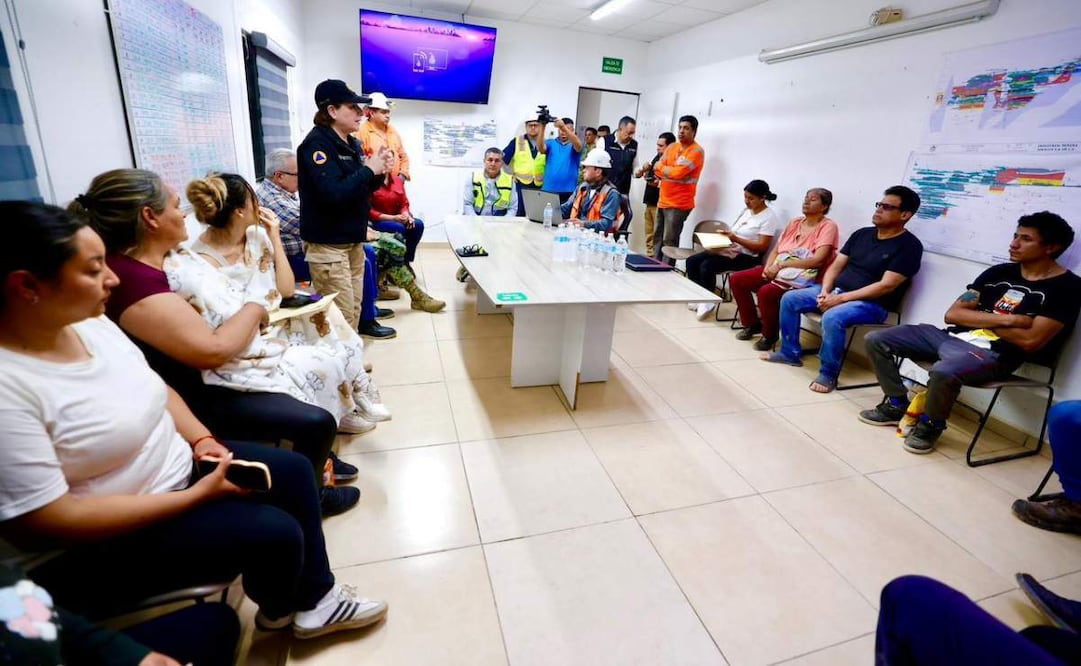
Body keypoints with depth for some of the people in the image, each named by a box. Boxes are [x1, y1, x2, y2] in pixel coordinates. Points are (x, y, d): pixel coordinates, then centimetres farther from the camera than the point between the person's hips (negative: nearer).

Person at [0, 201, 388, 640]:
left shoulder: (88, 321, -4)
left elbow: (154, 388, 8)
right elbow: (46, 523, -27)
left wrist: (202, 440, -8)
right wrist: (198, 495, -25)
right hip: (94, 548, -8)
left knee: (294, 471, 5)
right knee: (276, 533, -16)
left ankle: (316, 602, 21)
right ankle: (278, 611, 21)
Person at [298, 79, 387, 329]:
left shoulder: (352, 143, 11)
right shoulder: (317, 143, -14)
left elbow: (360, 188, 19)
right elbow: (334, 193, -27)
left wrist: (377, 174, -2)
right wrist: (368, 169, -17)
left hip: (353, 240, 9)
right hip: (328, 244, -8)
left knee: (354, 309, 15)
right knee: (339, 316, -6)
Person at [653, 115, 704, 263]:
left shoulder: (696, 151, -9)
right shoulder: (672, 147, 13)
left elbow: (679, 172, -19)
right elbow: (657, 169, 7)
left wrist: (662, 169, -3)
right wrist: (670, 172, -9)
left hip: (679, 204, -7)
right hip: (663, 201, 8)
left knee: (669, 241, -8)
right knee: (658, 238, 12)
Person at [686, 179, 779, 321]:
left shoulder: (769, 217, -9)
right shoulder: (746, 210, 15)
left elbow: (762, 247, -15)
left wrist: (735, 238, -21)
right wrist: (725, 235, -4)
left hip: (747, 257, -8)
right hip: (730, 249, 8)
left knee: (707, 266, -28)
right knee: (692, 261, -8)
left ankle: (708, 302, -9)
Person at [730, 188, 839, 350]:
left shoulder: (828, 226, -7)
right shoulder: (795, 222, 15)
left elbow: (817, 260, -19)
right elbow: (775, 250, 12)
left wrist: (782, 264, -20)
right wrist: (769, 267, -9)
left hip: (802, 277, -8)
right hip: (777, 269, 8)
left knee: (766, 292, -34)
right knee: (736, 279, -4)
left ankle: (770, 334, -8)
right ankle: (752, 323, 10)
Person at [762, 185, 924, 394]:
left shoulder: (909, 245, -10)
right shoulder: (862, 234, 12)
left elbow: (886, 286, -19)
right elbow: (836, 266, 10)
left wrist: (841, 298, -22)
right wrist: (825, 291, -10)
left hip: (872, 304, -7)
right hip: (836, 292, 8)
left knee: (832, 318, -37)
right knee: (789, 299, -5)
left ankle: (829, 374, -18)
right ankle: (790, 353, 6)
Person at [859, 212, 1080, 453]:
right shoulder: (999, 272, 13)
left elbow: (1030, 341, -12)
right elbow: (953, 314, 5)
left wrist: (980, 319, -1)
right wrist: (1005, 319, -7)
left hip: (993, 355, -6)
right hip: (953, 336, 7)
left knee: (944, 372, -40)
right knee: (876, 340, -5)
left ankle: (930, 426, -8)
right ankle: (897, 405, 9)